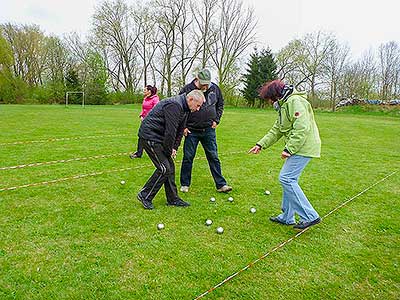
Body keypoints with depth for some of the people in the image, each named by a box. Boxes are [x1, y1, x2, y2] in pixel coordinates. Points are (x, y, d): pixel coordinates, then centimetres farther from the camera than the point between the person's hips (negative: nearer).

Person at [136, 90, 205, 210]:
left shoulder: (184, 108, 10)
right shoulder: (174, 105, -23)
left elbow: (179, 131, 14)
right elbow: (170, 131, -24)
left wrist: (174, 148, 5)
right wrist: (168, 151, -14)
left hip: (159, 137, 10)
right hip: (149, 136, -10)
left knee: (170, 167, 9)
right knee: (164, 168, -10)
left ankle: (173, 199, 18)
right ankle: (145, 196, 5)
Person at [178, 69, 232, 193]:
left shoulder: (215, 88, 1)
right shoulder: (187, 90, -9)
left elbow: (220, 104, 17)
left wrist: (216, 120, 6)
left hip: (209, 130, 2)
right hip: (191, 131, -2)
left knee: (214, 157, 5)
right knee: (188, 158, 5)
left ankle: (221, 184, 12)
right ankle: (185, 184, 20)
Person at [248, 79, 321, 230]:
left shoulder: (295, 102, -14)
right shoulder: (284, 105, 20)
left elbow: (302, 128, -24)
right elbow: (277, 130, 21)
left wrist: (289, 149, -23)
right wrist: (261, 144, 14)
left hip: (303, 147, -10)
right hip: (297, 148, 10)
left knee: (286, 178, -13)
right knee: (289, 179, 11)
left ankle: (310, 216, -6)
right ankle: (287, 217, 20)